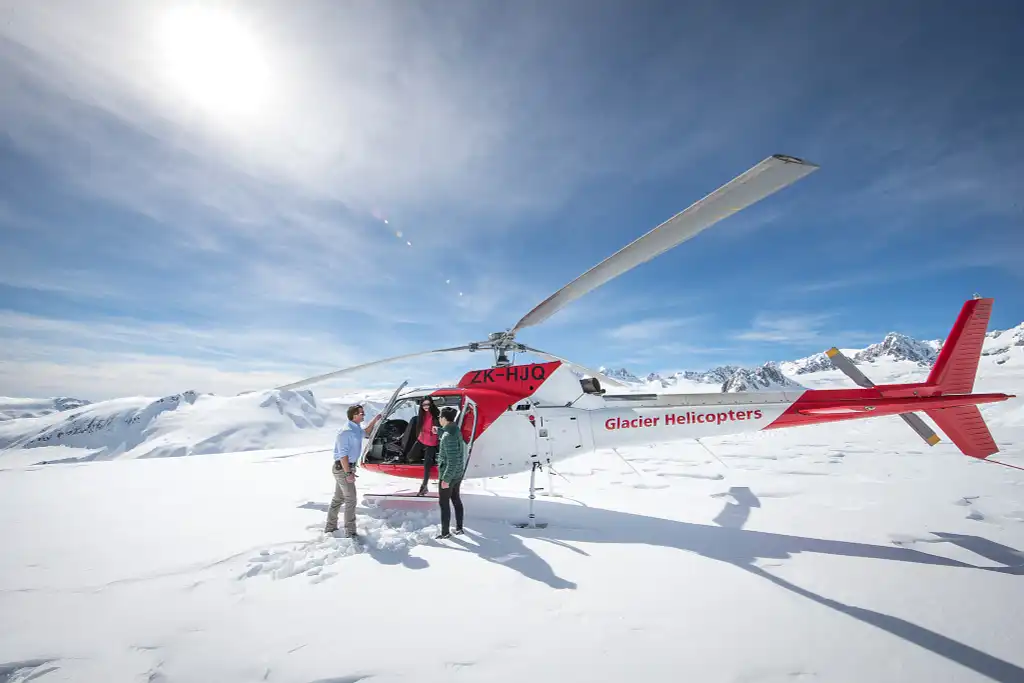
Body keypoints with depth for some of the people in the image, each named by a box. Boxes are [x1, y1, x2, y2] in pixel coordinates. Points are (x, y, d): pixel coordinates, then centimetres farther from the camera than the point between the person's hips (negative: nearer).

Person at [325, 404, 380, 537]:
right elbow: (343, 454, -24)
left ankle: (330, 528, 30)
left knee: (338, 499, 18)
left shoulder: (356, 428, 7)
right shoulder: (346, 431, -22)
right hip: (343, 468, -10)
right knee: (350, 500, -3)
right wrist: (348, 473, -24)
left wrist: (375, 420, 20)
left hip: (345, 468, 10)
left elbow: (365, 431, 31)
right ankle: (350, 533, 5)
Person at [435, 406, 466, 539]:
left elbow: (452, 460, -27)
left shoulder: (449, 435, -26)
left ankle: (445, 532, 18)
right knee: (456, 500, 20)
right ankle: (459, 528, 32)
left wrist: (446, 479, -22)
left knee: (444, 503, 6)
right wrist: (439, 431, 29)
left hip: (448, 475, -9)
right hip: (458, 473, 9)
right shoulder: (456, 430, 1)